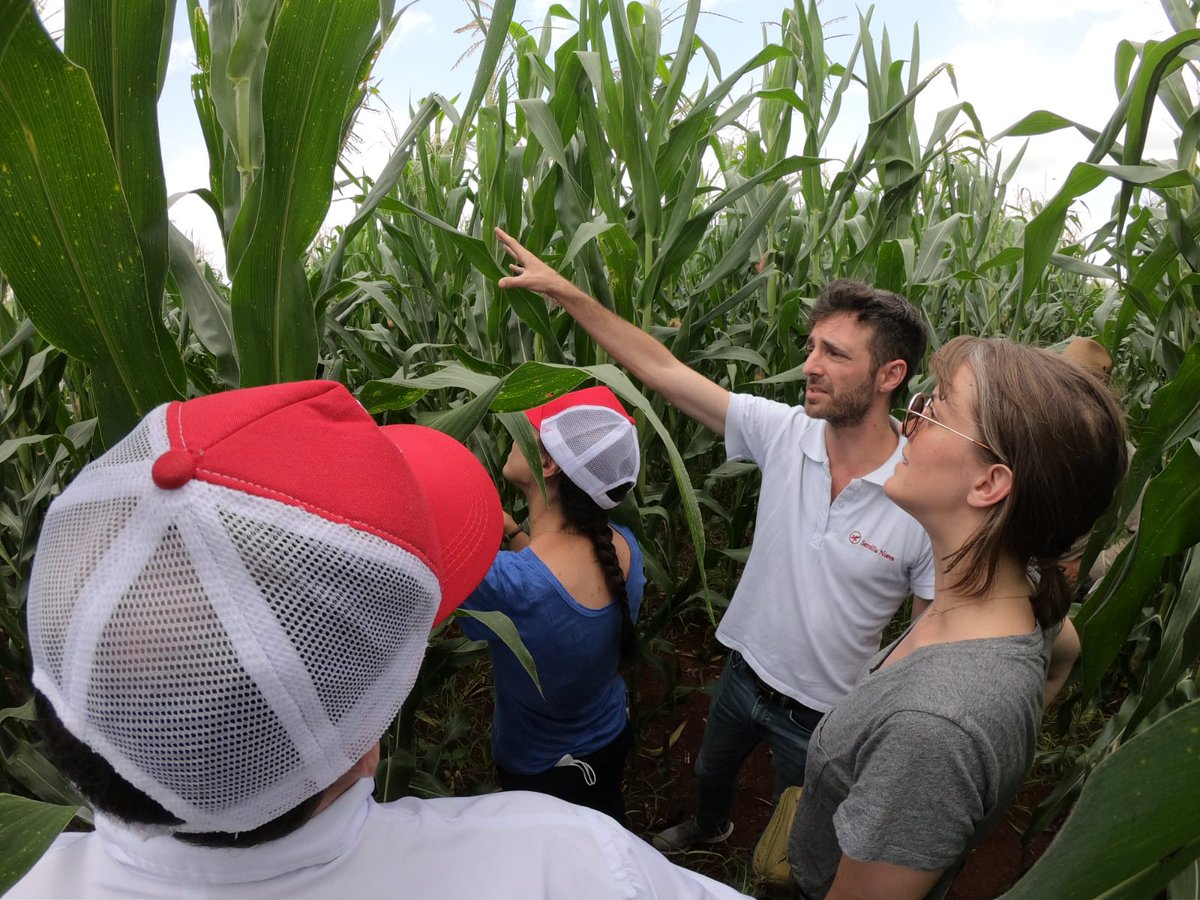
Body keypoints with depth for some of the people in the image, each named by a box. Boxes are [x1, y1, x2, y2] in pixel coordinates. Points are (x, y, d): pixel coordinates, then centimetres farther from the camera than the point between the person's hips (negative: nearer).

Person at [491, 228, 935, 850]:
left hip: (823, 717, -4)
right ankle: (709, 827, 68)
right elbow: (660, 369, -20)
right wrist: (562, 290, -23)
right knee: (711, 773, 34)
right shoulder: (783, 432, -19)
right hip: (743, 674, 4)